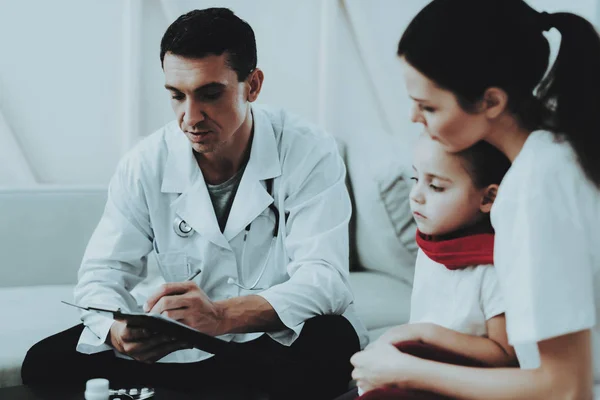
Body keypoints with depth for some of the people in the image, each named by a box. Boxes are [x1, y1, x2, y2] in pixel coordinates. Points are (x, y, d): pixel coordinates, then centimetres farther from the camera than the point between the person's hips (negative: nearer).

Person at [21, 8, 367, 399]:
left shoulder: (310, 154, -16)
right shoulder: (146, 164, -6)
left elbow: (324, 279, -25)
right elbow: (102, 274, -5)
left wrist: (221, 316, -43)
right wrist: (119, 332, -31)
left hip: (287, 339, -3)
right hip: (183, 347, 3)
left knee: (328, 344, -39)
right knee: (46, 363, -14)